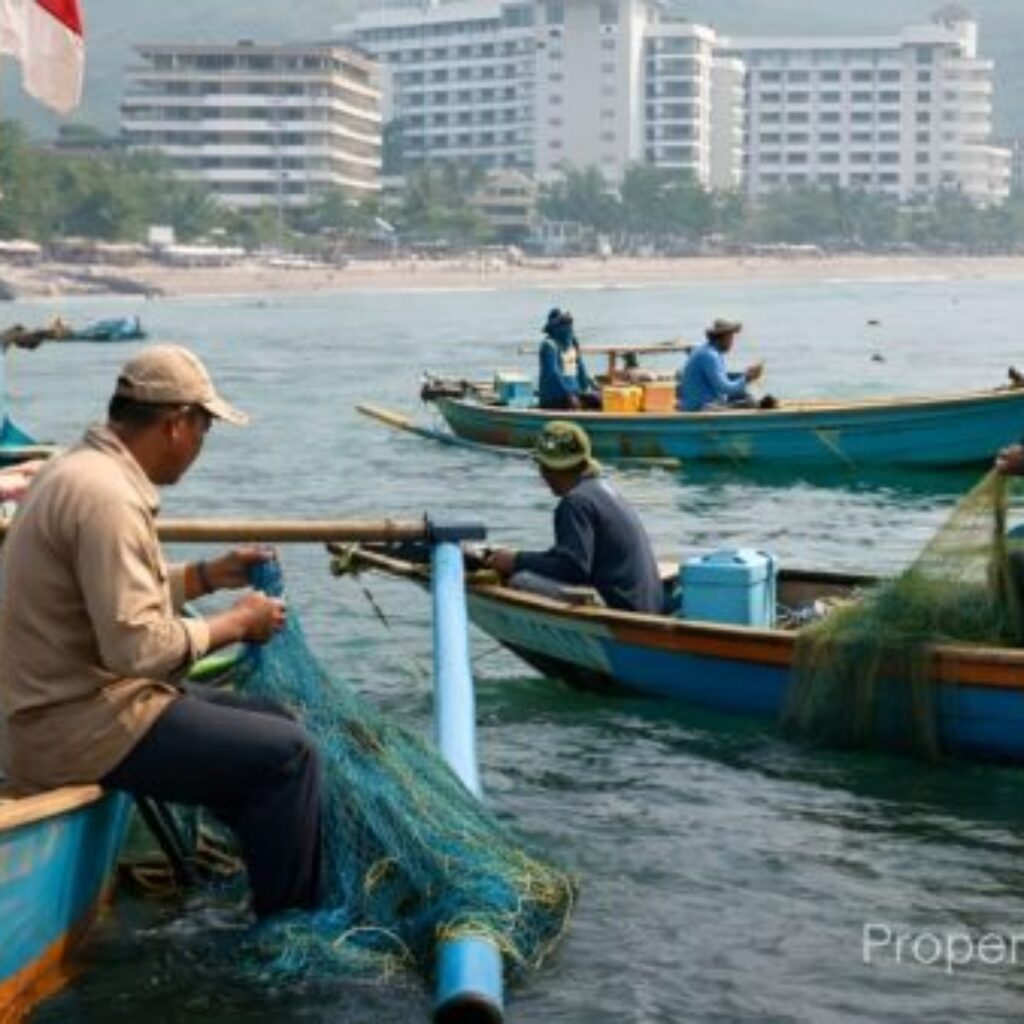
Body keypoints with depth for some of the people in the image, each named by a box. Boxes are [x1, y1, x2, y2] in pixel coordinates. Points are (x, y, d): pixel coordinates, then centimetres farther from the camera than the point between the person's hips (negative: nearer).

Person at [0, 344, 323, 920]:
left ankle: (305, 905, 23)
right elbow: (138, 647, -27)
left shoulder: (89, 468, 10)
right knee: (287, 754, -12)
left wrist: (209, 576, 13)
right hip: (78, 727, -11)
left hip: (77, 698, 11)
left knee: (274, 724, 16)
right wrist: (236, 623, -13)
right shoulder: (105, 495, -23)